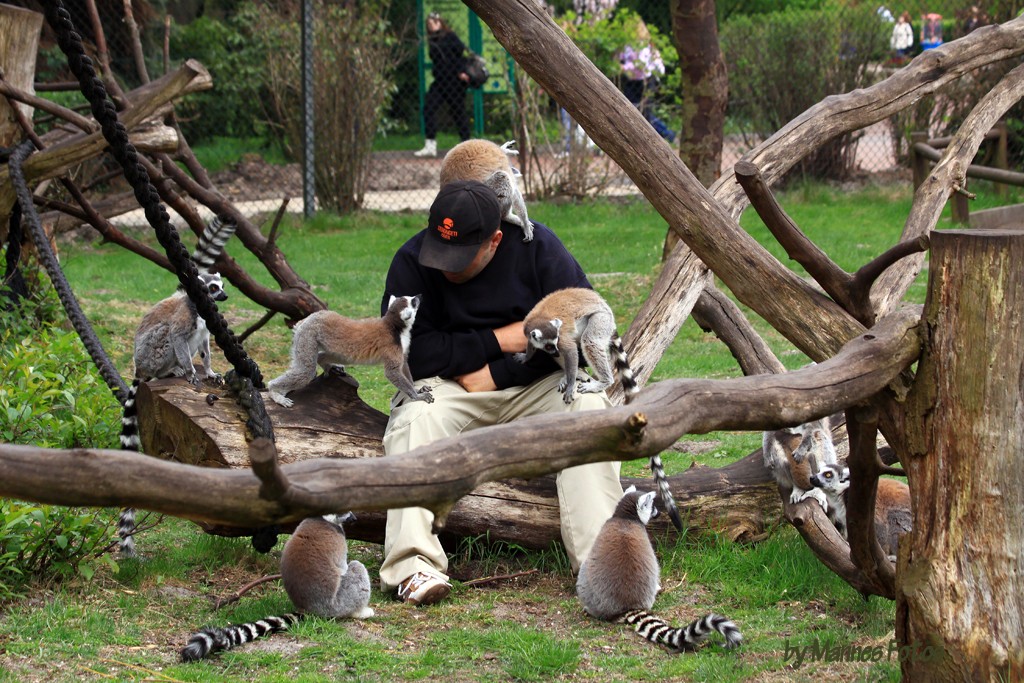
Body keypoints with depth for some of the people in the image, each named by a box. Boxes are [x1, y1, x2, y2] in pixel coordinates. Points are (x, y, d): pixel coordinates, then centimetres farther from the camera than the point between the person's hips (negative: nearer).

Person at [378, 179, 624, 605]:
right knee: (416, 416, -32)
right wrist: (501, 340, -16)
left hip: (534, 386, 1)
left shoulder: (538, 247, -8)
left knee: (589, 407, -28)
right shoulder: (412, 262, -10)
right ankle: (412, 565, -39)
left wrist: (495, 373, -16)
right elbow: (411, 352, -17)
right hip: (450, 389, -1)